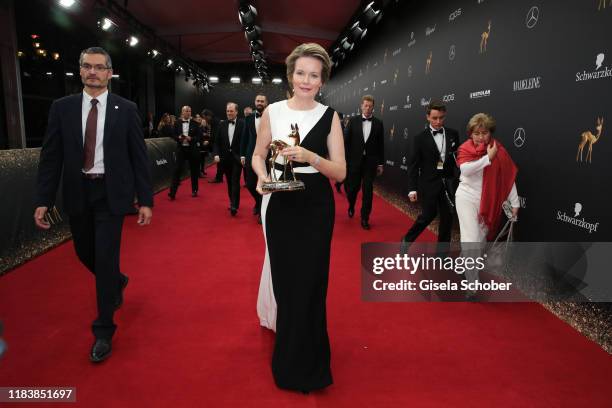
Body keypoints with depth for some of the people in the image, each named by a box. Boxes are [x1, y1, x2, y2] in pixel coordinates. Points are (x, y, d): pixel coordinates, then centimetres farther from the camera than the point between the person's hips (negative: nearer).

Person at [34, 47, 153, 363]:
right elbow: (50, 157, 3)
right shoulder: (62, 108, 3)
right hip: (77, 194, 3)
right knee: (85, 254, 15)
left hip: (110, 194, -3)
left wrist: (145, 200, -7)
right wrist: (43, 200, -3)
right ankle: (117, 283, 48)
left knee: (105, 259, -3)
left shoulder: (126, 109, -3)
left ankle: (103, 331, 11)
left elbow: (139, 157, -3)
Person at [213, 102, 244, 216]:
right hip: (225, 158, 4)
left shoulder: (242, 124, -5)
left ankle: (234, 206, -12)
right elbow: (217, 141, 7)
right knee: (229, 182, 12)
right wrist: (216, 154, -6)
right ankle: (232, 202, 23)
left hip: (237, 158, -4)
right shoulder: (222, 125, 7)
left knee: (235, 182, -9)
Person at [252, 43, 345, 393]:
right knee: (284, 277, 7)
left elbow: (341, 172, -4)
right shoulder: (273, 111, 2)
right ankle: (288, 358, 34)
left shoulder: (329, 116, -1)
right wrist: (263, 176, -10)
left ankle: (306, 365, 27)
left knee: (309, 281, 3)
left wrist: (309, 157, -21)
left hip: (316, 207, -1)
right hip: (281, 205, 1)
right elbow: (258, 155, 11)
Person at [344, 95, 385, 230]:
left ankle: (365, 218, 10)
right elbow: (347, 141, 0)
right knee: (352, 188, 8)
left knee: (368, 191, 0)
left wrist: (381, 163, 3)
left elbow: (381, 145, 4)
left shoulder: (378, 123, 3)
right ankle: (351, 206, 39)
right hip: (355, 161, 0)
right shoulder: (353, 121, 1)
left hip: (370, 162, 0)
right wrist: (345, 160, -4)